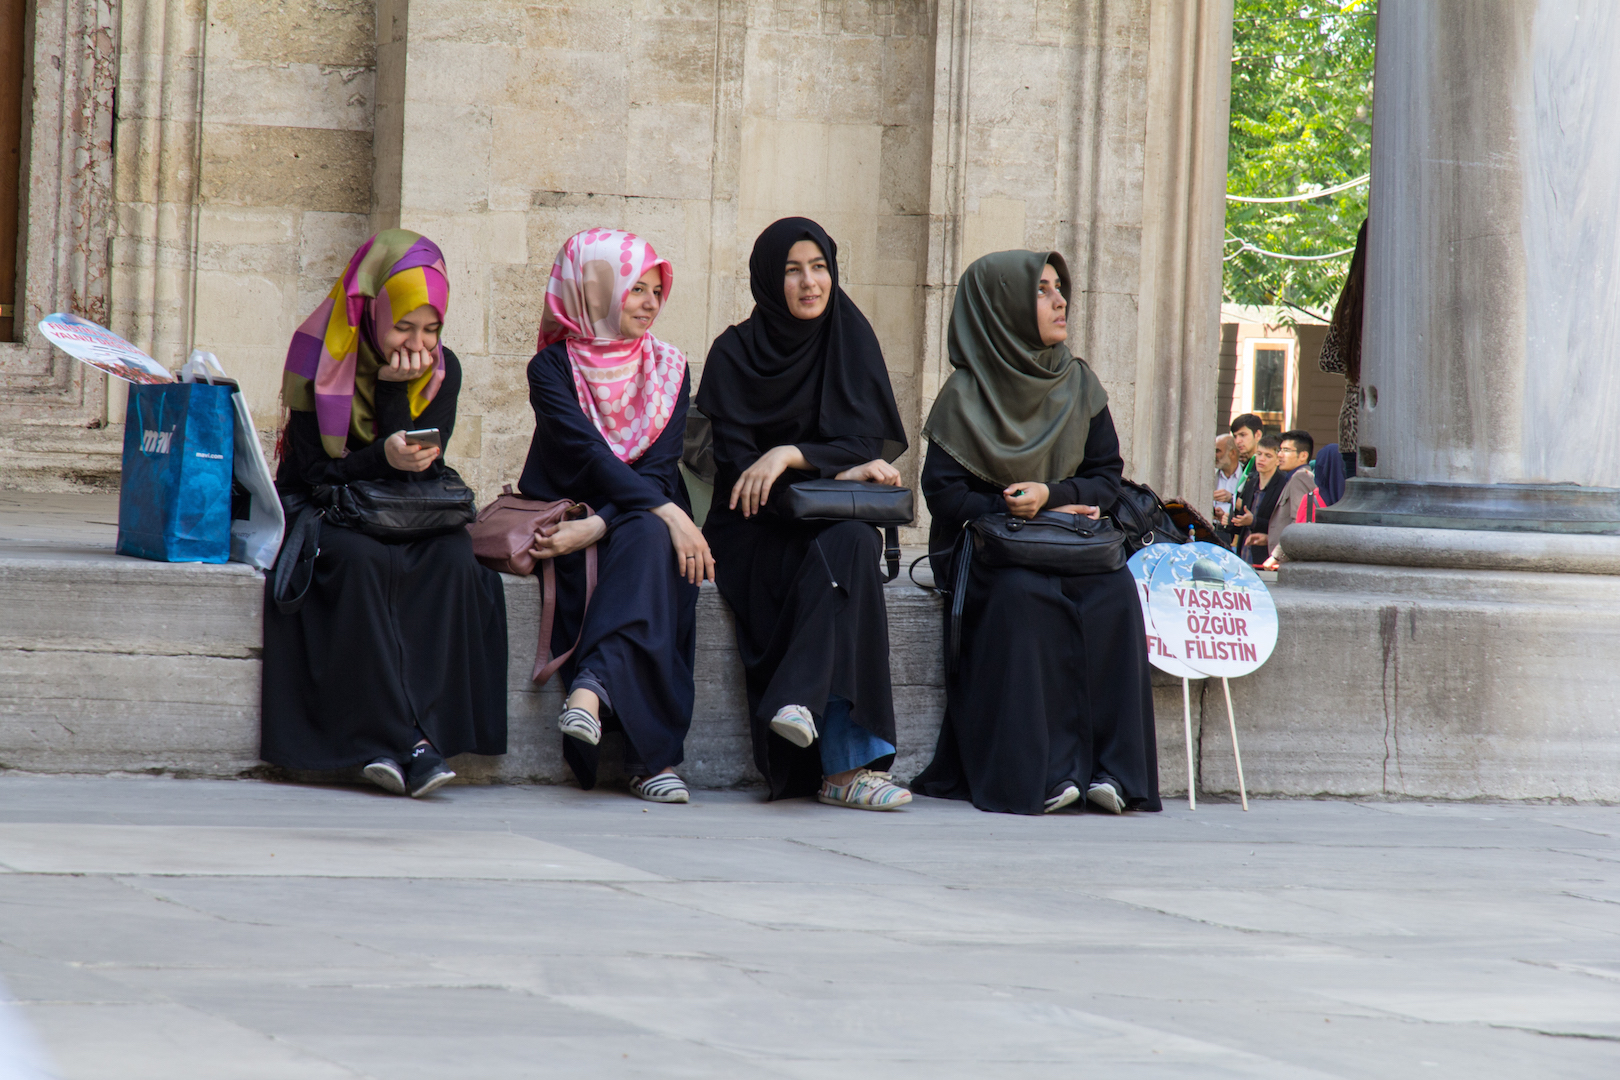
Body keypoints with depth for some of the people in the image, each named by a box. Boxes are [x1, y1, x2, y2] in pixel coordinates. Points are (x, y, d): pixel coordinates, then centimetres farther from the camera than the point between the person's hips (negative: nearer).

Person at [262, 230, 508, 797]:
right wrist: (383, 459, -27)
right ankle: (411, 741, -40)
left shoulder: (441, 370, 2)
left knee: (455, 562, -30)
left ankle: (388, 743, -37)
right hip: (323, 514, -3)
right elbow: (312, 468, -10)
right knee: (362, 562, -36)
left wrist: (395, 389, -16)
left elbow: (420, 468, -8)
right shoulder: (323, 361, -7)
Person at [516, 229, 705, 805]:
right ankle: (651, 753, -46)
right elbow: (587, 453, -15)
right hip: (566, 516, -3)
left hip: (643, 523, 3)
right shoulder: (552, 368, 1)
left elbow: (660, 467, -2)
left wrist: (597, 526, -21)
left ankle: (593, 684, -54)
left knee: (648, 542, -35)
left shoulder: (667, 369, 11)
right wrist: (667, 511, -30)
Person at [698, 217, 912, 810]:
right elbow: (735, 460, -7)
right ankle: (846, 764, -44)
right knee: (840, 556, -34)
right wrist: (835, 469, -19)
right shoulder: (735, 353, 0)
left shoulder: (851, 340, 7)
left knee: (852, 545, -35)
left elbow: (868, 443, -2)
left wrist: (790, 456, -21)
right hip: (758, 530, -3)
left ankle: (800, 704, -48)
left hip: (834, 521, 3)